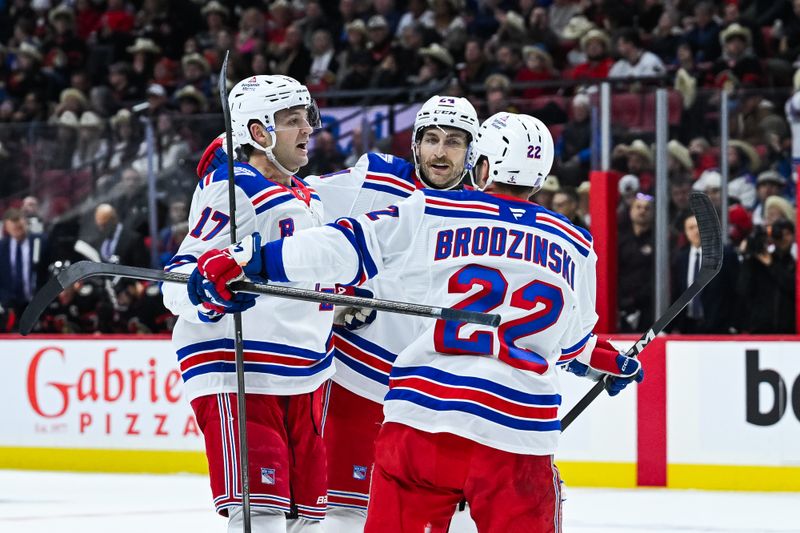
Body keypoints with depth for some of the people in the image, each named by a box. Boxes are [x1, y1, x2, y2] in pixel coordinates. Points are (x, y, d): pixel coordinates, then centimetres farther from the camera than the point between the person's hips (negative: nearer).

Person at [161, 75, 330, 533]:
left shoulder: (308, 198, 19)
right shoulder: (233, 189, -8)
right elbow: (179, 280, -16)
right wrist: (209, 282, -35)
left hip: (304, 378, 9)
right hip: (237, 375, -9)